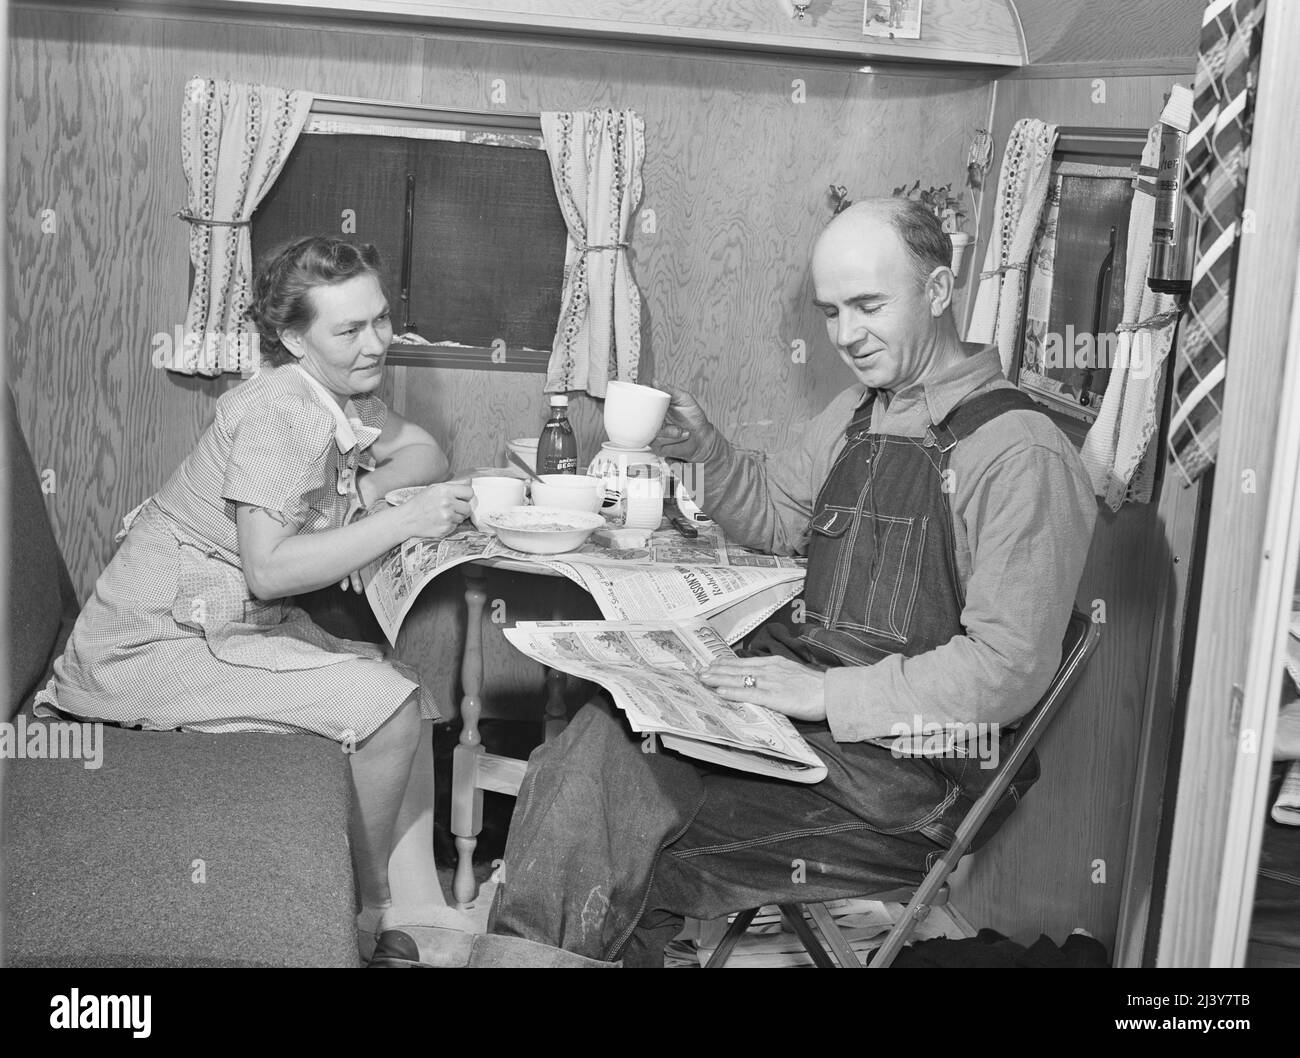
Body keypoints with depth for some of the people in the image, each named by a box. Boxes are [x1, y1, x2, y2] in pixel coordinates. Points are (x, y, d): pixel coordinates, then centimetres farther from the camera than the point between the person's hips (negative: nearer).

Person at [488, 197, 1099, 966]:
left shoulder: (1024, 455, -13)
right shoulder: (857, 414, 14)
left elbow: (1008, 666, -17)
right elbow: (774, 515, 28)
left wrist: (829, 693, -21)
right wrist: (705, 450, 8)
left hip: (901, 768, -7)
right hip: (804, 713, 7)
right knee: (591, 749, -15)